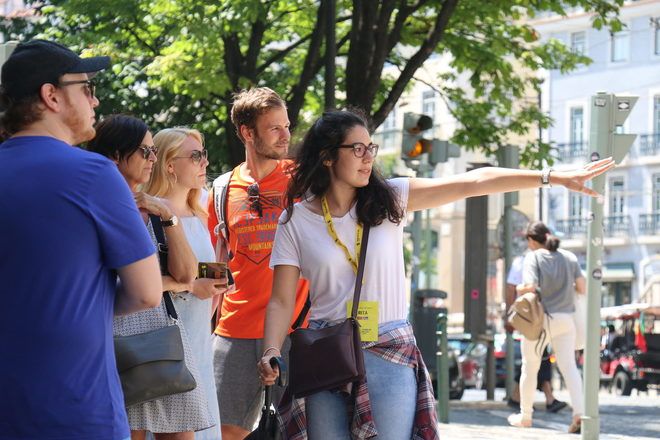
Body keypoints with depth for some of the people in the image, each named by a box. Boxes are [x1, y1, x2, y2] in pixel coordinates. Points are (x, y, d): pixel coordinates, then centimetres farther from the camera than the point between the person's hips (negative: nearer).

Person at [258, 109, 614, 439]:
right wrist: (271, 355, -19)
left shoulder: (389, 199, 3)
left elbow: (471, 183, -3)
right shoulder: (295, 221, 1)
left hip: (390, 353, 0)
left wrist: (553, 178, -8)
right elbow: (282, 301, -1)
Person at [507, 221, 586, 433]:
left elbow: (531, 287, -19)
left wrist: (519, 289, 2)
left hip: (539, 319, -3)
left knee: (530, 368, 11)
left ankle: (525, 416, 21)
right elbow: (582, 288, 4)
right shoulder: (569, 257, 6)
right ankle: (579, 412, -14)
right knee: (569, 366, 3)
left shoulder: (533, 257, -7)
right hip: (565, 319, 3)